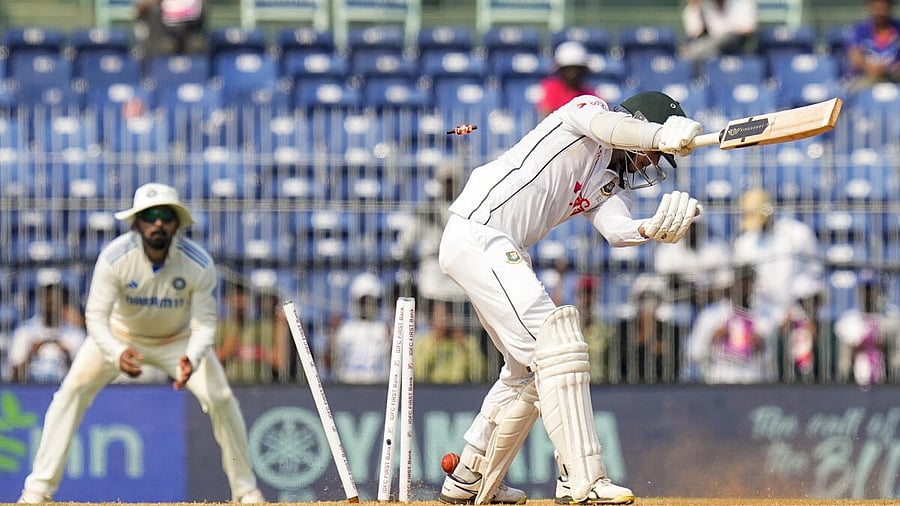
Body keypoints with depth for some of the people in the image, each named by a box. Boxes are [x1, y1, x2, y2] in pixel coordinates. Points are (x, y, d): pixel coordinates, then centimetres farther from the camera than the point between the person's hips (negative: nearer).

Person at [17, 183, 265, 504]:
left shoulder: (199, 264, -27)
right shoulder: (114, 257, -31)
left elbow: (204, 323, -23)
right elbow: (96, 316, -31)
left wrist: (192, 360, -45)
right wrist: (118, 354, -51)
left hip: (179, 340, 0)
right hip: (121, 336, 0)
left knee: (220, 399, -14)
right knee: (73, 390, -17)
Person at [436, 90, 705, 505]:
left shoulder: (613, 183, 18)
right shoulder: (586, 109, -1)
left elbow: (616, 228, -3)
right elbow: (605, 127, -26)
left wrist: (654, 229, -24)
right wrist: (663, 137, -41)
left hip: (502, 254, 10)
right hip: (475, 233, -10)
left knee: (527, 369, 18)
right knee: (556, 343, -19)